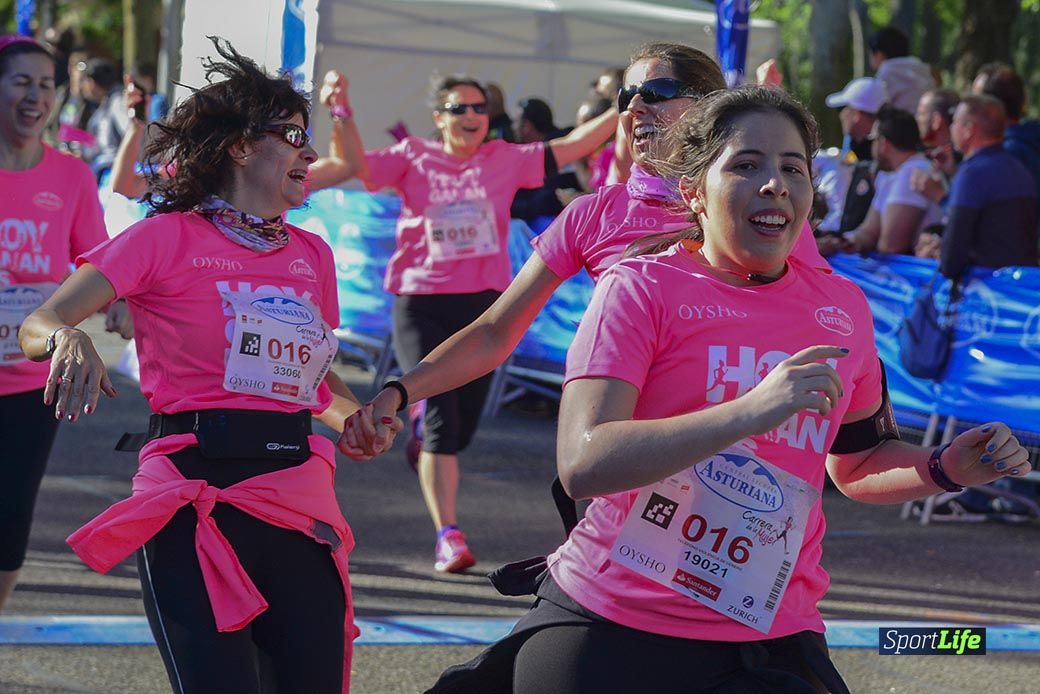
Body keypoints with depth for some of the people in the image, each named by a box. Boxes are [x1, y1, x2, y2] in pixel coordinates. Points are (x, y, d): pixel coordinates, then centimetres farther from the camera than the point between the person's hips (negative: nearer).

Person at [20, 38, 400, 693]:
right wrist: (70, 339, -30)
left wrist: (358, 415, 7)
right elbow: (39, 325, -6)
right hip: (196, 492, -5)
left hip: (297, 493, 5)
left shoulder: (311, 255, 15)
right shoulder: (169, 237, 0)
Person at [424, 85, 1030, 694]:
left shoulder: (844, 307, 7)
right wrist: (751, 411, -29)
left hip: (773, 644, 4)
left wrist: (945, 469, 2)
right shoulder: (642, 287, -8)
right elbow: (582, 465, -21)